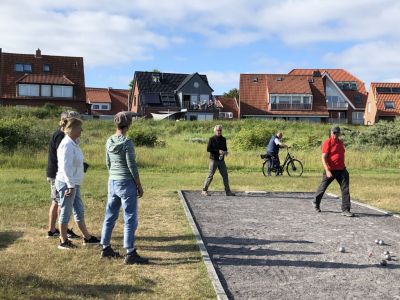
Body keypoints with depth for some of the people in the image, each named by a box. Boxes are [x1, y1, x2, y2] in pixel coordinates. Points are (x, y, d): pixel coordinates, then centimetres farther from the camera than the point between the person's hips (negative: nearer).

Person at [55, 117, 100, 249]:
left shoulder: (73, 143, 11)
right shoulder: (67, 145, -18)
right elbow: (66, 167, -22)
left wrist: (73, 185, 17)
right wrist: (70, 186, -22)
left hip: (74, 183, 10)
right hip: (66, 183, -10)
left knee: (79, 211, 15)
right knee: (66, 212, 1)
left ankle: (87, 237, 25)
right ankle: (63, 241, 13)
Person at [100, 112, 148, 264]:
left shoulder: (110, 141, 5)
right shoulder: (127, 142, -16)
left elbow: (108, 163, 13)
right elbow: (132, 166, -15)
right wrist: (139, 186, -8)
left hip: (112, 182, 8)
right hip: (126, 183, -7)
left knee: (110, 216, 15)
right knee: (130, 218, 0)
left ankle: (106, 248, 25)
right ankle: (130, 254, 3)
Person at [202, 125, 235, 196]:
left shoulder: (223, 139, 11)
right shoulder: (212, 139, -5)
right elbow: (208, 149, -12)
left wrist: (225, 152, -3)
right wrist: (218, 151, -19)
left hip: (221, 160, 5)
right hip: (214, 160, -5)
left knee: (225, 175, 6)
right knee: (210, 175, -4)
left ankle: (228, 191, 14)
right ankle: (204, 190, 4)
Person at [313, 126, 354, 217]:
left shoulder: (340, 142, 11)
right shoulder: (327, 143, -10)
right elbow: (323, 158, -17)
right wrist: (327, 171, -25)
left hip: (341, 170, 6)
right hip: (330, 170, -5)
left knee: (345, 189, -5)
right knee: (323, 187, 11)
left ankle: (345, 210, -3)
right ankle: (316, 203, 35)